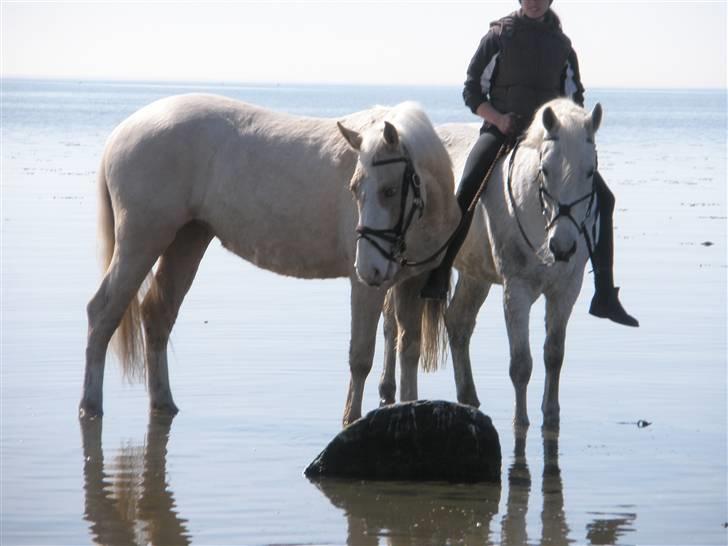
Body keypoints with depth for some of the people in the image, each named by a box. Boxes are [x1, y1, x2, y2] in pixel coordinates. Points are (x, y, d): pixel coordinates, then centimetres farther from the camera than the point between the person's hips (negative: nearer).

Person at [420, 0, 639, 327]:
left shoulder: (561, 43, 13)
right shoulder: (499, 36, 5)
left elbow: (575, 98, 21)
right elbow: (472, 90, 5)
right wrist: (498, 118, -11)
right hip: (500, 130, -3)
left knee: (602, 197, -9)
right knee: (466, 191, -29)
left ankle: (605, 294, -5)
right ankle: (438, 278, -26)